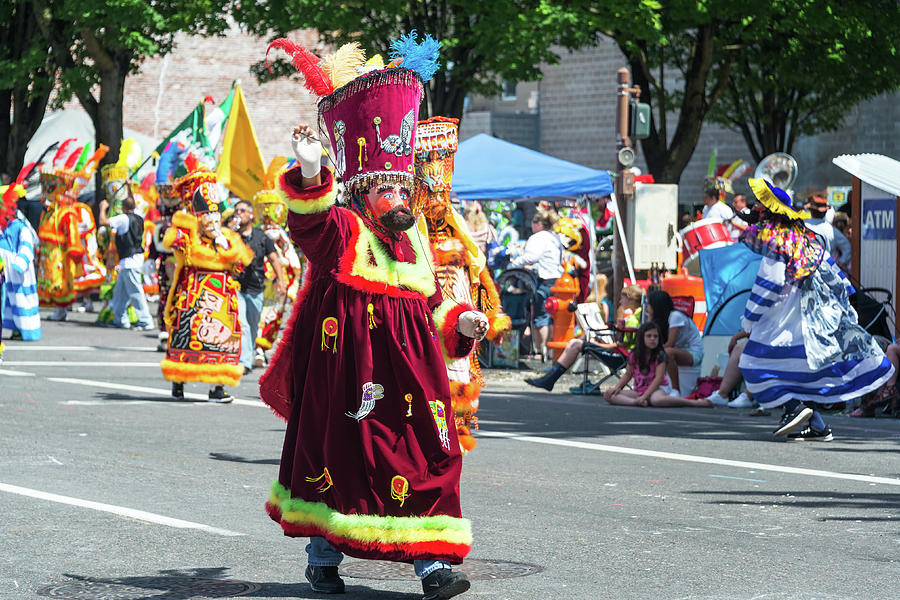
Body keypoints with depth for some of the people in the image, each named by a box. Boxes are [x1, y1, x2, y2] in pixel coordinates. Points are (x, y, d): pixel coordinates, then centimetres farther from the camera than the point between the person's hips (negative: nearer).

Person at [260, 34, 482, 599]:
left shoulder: (416, 245, 16)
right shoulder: (342, 234, -4)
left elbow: (433, 308, 25)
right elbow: (311, 223, -28)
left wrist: (459, 321, 5)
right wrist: (311, 174, -46)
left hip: (411, 377, 5)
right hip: (349, 377, -5)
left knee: (429, 458, -3)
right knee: (339, 456, 4)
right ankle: (323, 555, 20)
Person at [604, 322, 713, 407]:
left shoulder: (660, 355, -7)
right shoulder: (634, 356, 6)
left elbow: (659, 378, -13)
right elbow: (628, 375, 18)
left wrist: (644, 396, -21)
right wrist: (617, 387, 0)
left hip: (658, 388, -5)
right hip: (638, 390, 5)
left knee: (656, 400, -45)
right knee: (608, 395, -15)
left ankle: (694, 402, -35)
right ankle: (635, 402, -38)